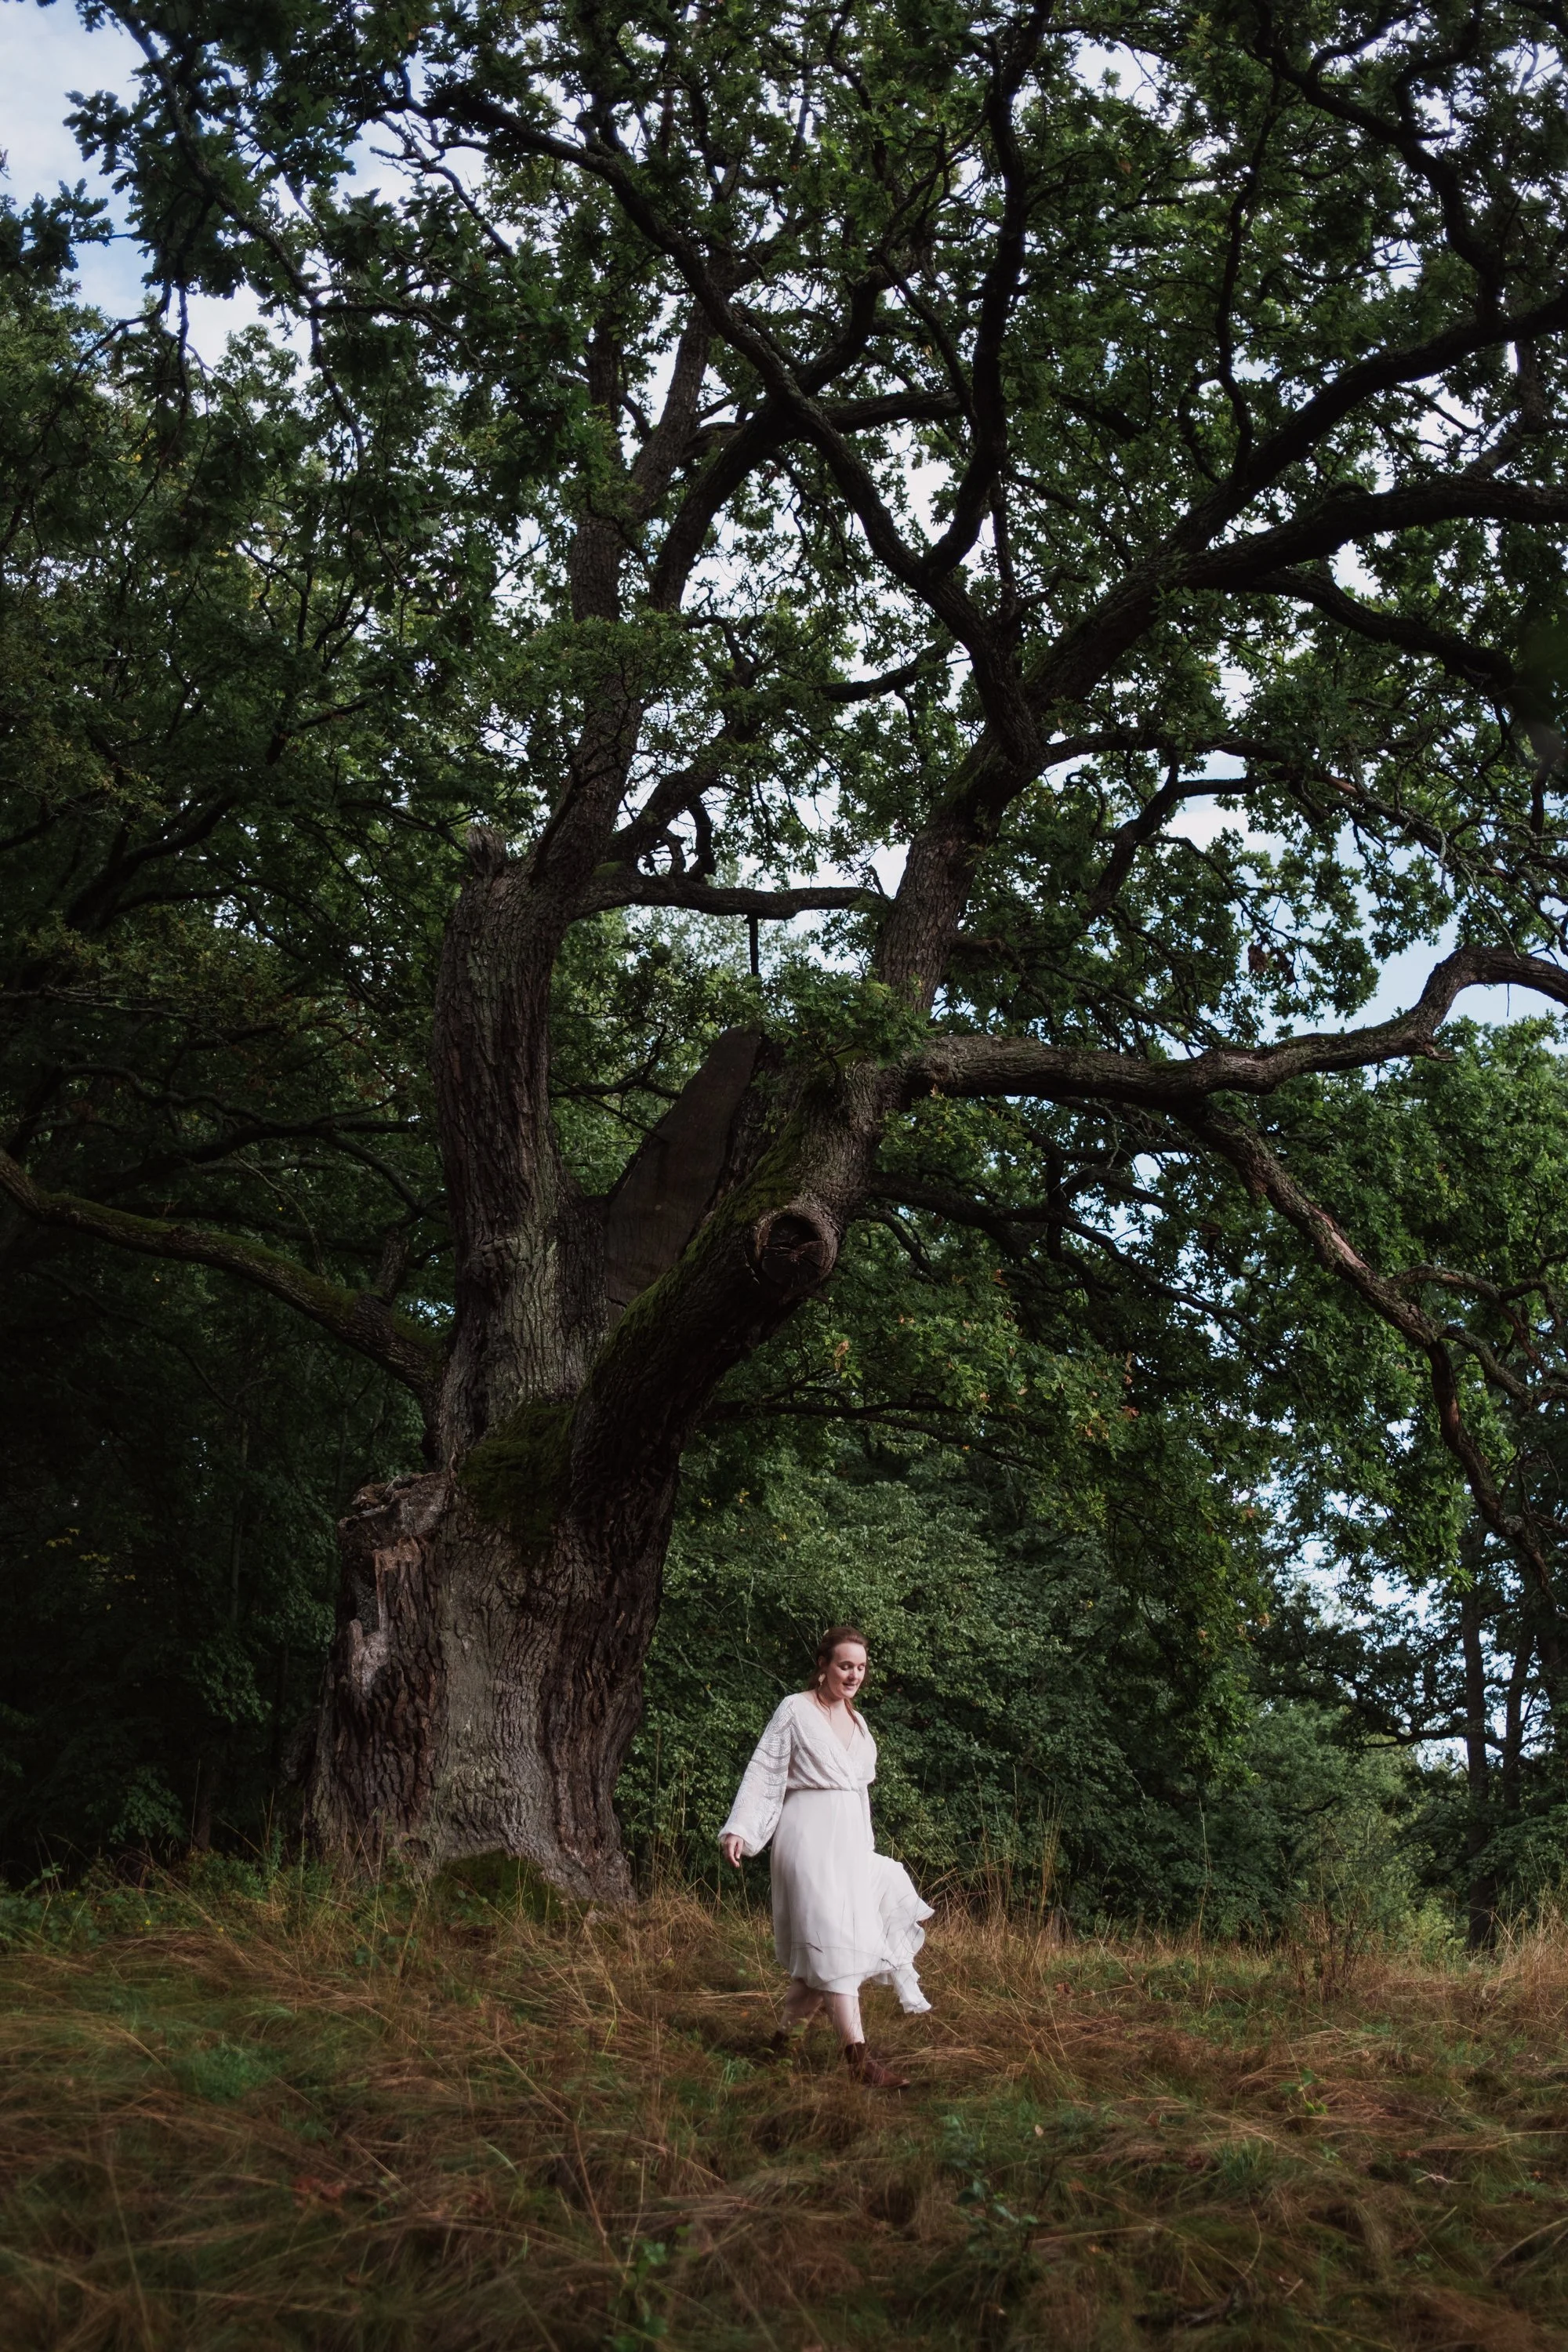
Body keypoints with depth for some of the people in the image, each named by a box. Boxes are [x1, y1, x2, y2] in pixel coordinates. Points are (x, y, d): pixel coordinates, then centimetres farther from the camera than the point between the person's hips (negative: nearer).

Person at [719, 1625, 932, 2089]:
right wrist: (738, 1828, -17)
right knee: (832, 1939, -14)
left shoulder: (858, 1722, 16)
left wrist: (865, 1848, 23)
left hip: (850, 1840, 7)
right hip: (809, 1837, -7)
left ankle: (786, 2035, 16)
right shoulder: (796, 1710, -3)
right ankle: (859, 2058, -20)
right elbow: (763, 1772, -7)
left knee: (820, 1952, 4)